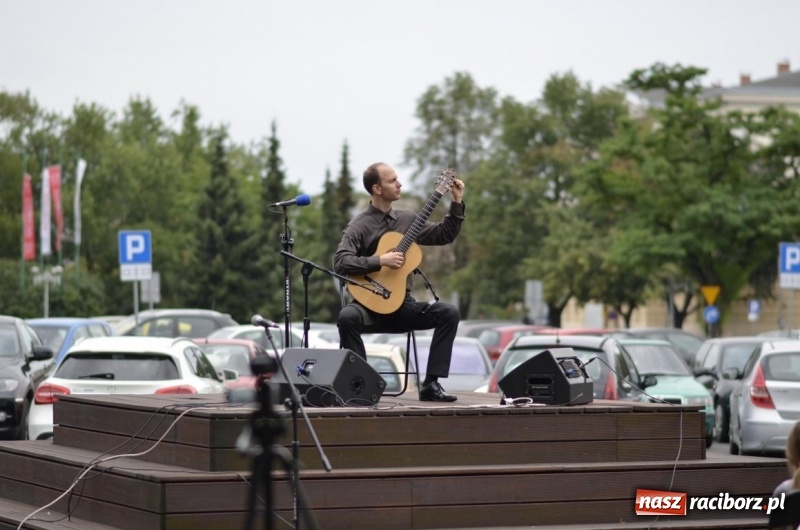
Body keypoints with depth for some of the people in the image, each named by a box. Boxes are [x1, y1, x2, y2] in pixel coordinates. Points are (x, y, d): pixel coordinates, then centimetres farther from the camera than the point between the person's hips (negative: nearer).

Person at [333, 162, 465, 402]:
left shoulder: (407, 219, 11)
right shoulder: (359, 226, -6)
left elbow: (445, 235, 18)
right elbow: (341, 263, -19)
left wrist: (457, 202, 9)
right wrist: (380, 261, -25)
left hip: (402, 304, 5)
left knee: (449, 312, -17)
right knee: (347, 317, -36)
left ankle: (430, 384, -15)